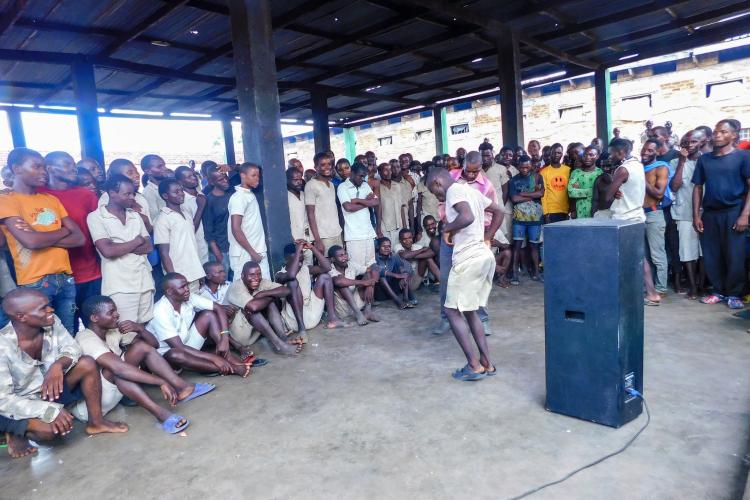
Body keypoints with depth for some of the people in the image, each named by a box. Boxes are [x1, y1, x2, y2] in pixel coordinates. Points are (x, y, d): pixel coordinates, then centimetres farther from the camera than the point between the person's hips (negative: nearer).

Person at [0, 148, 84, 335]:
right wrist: (63, 231, 0)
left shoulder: (51, 199, 14)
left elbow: (80, 238, 5)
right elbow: (31, 241, -18)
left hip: (66, 278, 5)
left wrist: (42, 238, -10)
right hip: (34, 283, -5)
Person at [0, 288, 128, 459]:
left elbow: (71, 348, -7)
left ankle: (96, 422, -1)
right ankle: (16, 432, 4)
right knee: (52, 429, -32)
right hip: (16, 405, -6)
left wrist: (58, 365, -31)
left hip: (49, 389, 6)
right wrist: (49, 411, -36)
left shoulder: (51, 322, -15)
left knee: (87, 364, -16)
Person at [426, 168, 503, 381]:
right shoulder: (471, 190, 18)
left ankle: (474, 365, 3)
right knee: (469, 311, 17)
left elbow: (467, 217, -27)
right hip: (484, 256, 9)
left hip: (469, 258, -9)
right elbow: (499, 212, 25)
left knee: (452, 310, 1)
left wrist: (447, 228, -9)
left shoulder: (454, 190, -9)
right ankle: (486, 363, 19)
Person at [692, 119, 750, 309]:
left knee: (734, 257, -1)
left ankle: (733, 294, 12)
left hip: (733, 213, -3)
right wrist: (696, 215, 3)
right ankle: (718, 291, 19)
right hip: (709, 213, 3)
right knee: (711, 256, 5)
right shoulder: (704, 159, 10)